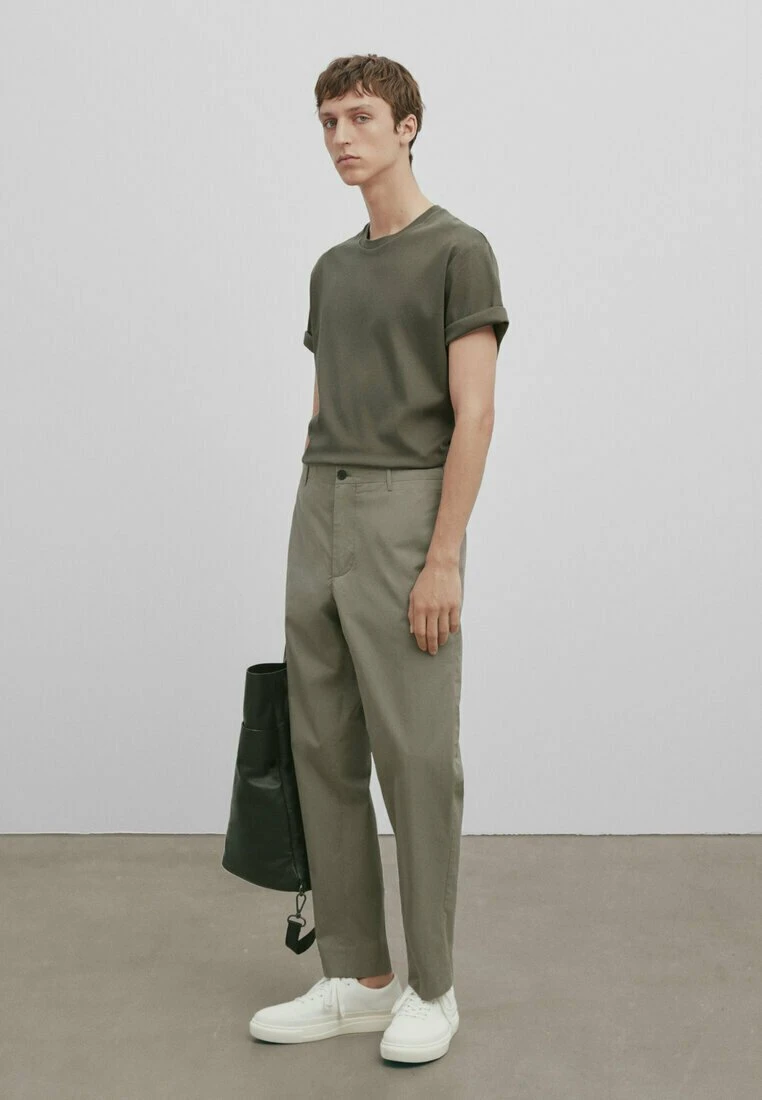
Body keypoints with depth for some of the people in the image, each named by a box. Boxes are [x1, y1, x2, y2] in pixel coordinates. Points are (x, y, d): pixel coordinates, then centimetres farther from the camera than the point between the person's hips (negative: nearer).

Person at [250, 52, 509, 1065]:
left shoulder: (459, 252, -4)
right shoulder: (333, 270, 18)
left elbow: (473, 413, -11)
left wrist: (443, 558, -18)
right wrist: (312, 549, 16)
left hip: (406, 521, -8)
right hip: (319, 524, 8)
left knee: (416, 759, -2)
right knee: (326, 755, 8)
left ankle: (431, 988, 12)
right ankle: (357, 977, 19)